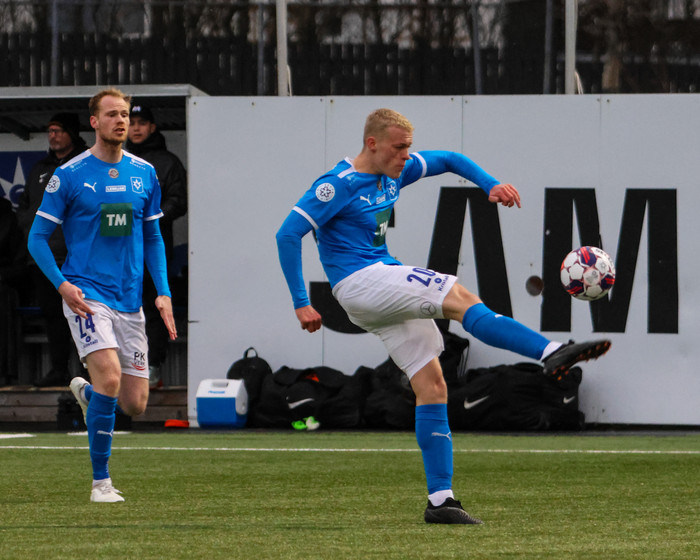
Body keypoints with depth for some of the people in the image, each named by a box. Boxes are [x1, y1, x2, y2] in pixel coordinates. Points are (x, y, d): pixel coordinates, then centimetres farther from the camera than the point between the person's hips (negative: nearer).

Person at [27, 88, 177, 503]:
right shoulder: (69, 175, -4)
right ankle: (101, 482, -11)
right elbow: (38, 238, 0)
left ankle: (86, 392, 38)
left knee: (135, 404, 3)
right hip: (86, 294, -4)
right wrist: (62, 284, -13)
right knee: (110, 376, -23)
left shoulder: (144, 174, 8)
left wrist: (164, 292, 6)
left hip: (130, 300, 4)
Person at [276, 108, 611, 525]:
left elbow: (450, 161, 25)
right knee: (459, 297, -25)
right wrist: (301, 303, -16)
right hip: (359, 283, -9)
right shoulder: (338, 186, -11)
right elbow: (289, 234, -14)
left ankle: (441, 500, 0)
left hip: (389, 286, 9)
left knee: (432, 386, 0)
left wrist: (491, 185, 7)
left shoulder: (396, 172, 12)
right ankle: (552, 352, -34)